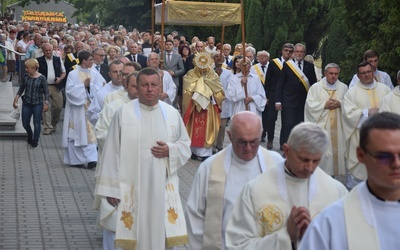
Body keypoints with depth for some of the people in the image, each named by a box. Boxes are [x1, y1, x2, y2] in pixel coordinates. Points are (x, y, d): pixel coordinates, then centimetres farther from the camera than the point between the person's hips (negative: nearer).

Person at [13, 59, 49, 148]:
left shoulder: (41, 78, -11)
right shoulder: (25, 76, -1)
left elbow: (46, 91, -5)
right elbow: (21, 88, 12)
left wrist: (46, 103, -8)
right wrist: (16, 98, 7)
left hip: (38, 104, -4)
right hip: (26, 103, 4)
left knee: (36, 123, 3)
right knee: (25, 123, 10)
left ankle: (35, 141, 21)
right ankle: (30, 136, 39)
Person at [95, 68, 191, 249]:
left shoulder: (172, 114, 4)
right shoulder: (123, 113, -4)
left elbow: (185, 145, 13)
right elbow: (112, 153, -3)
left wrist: (170, 150, -9)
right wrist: (111, 188, -5)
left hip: (163, 187, 2)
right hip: (131, 187, -2)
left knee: (164, 234, 4)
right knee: (131, 235, 2)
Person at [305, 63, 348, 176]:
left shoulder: (343, 87, 9)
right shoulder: (315, 87, 1)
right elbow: (310, 105, -5)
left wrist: (340, 103, -11)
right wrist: (325, 105, -14)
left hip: (338, 126, 3)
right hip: (321, 125, -2)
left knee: (336, 149, 2)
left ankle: (332, 173, 12)